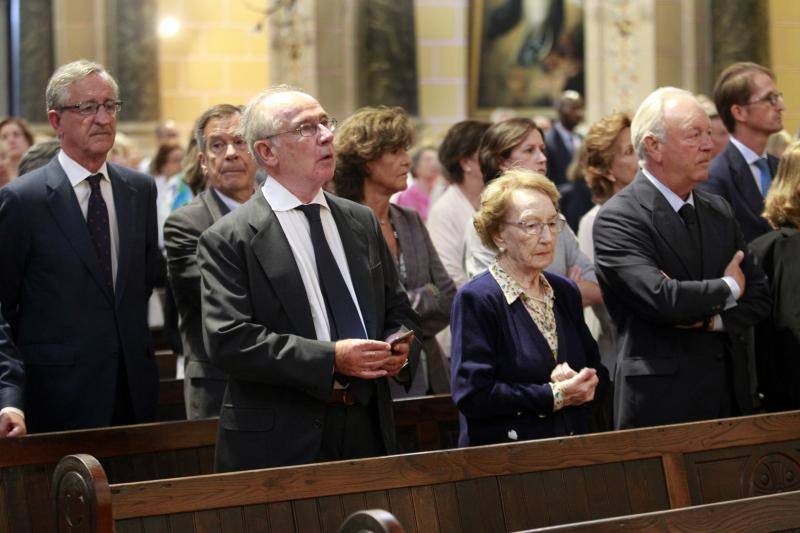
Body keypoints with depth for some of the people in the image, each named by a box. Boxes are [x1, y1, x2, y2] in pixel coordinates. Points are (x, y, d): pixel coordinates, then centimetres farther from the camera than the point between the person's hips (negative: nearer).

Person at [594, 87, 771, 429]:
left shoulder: (719, 211, 14)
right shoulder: (617, 218, -10)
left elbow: (759, 296, 12)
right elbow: (660, 299, -22)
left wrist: (712, 320, -8)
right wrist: (728, 288, -5)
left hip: (731, 395, 6)